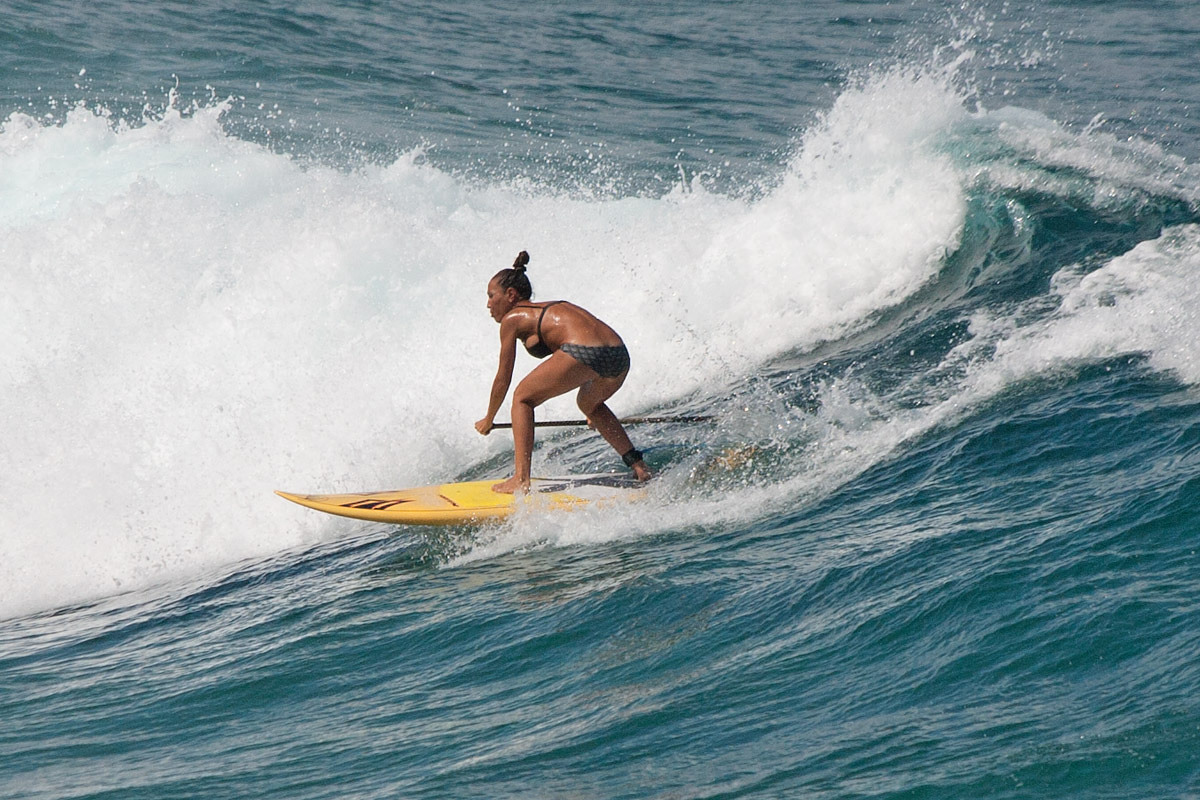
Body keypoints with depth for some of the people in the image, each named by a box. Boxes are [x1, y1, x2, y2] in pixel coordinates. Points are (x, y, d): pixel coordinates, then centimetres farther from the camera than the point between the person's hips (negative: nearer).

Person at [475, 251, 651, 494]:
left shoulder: (512, 318, 14)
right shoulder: (549, 310, 35)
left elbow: (502, 380, 18)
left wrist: (488, 420, 34)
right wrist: (593, 413, 58)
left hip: (583, 351, -8)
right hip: (619, 355, 8)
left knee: (523, 398, 11)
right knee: (588, 403, 36)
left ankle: (521, 480, 1)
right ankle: (637, 466, 27)